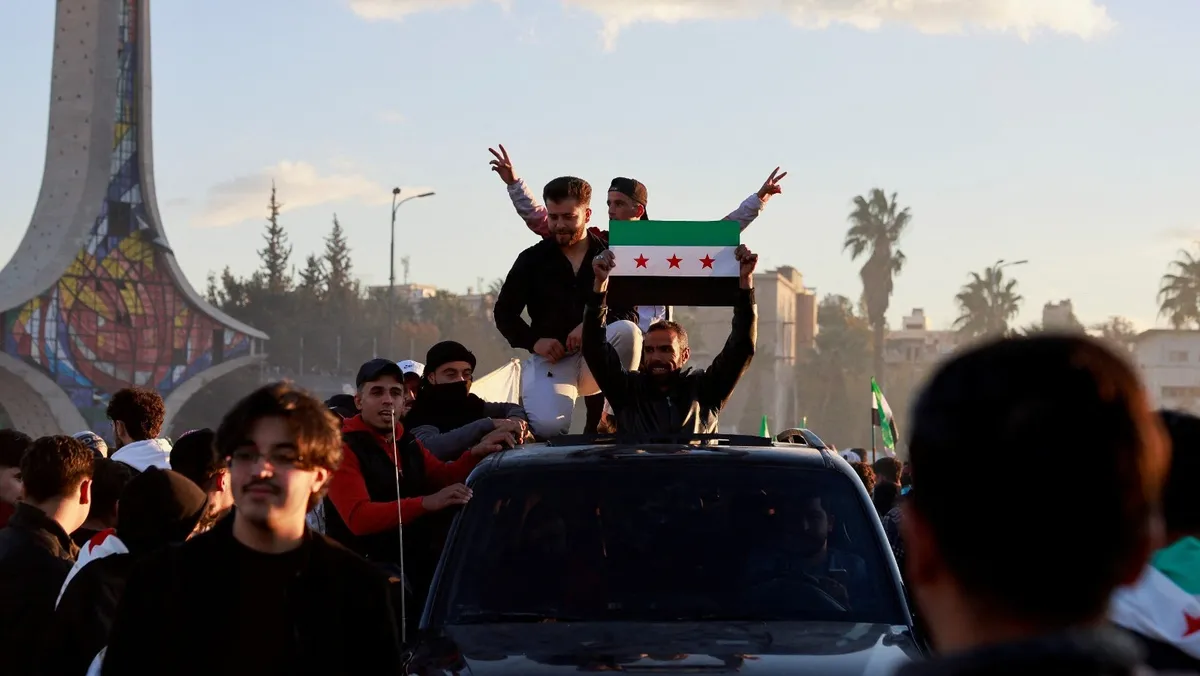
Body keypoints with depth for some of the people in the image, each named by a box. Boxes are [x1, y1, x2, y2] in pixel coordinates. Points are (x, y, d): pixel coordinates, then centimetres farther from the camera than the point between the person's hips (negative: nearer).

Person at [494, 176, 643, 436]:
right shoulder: (532, 259, 5)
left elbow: (629, 314, -2)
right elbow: (504, 312, 8)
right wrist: (533, 341, -10)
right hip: (551, 358, -1)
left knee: (627, 331, -33)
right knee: (548, 427, -29)